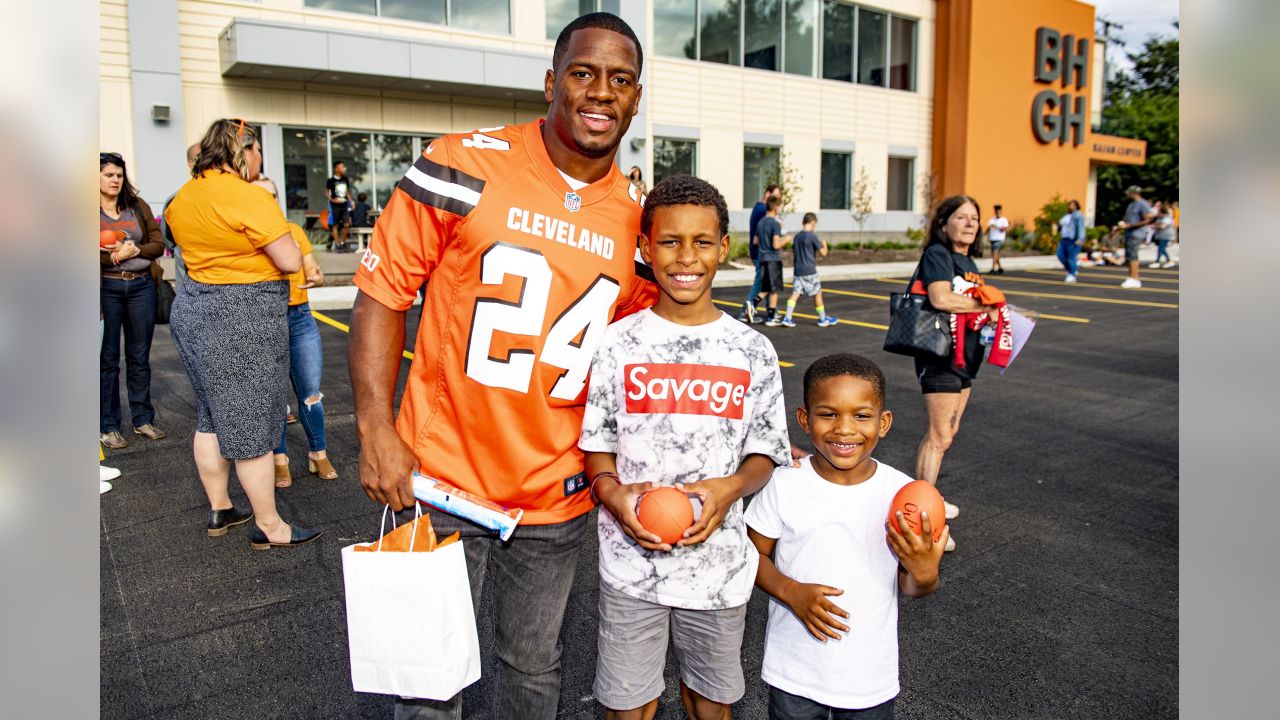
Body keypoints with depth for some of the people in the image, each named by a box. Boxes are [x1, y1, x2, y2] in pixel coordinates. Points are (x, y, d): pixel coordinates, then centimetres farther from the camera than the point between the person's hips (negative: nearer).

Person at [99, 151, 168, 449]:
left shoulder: (138, 207, 10)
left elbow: (158, 244, 5)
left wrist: (134, 251, -10)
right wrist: (113, 256, -16)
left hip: (141, 285, 3)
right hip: (105, 288, -3)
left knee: (140, 356, 10)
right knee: (108, 358, 1)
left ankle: (143, 419, 19)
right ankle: (107, 426, 10)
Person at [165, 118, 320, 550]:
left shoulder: (183, 197, 9)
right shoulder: (249, 198, -18)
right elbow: (290, 263, -17)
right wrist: (279, 236, 2)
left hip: (193, 310, 9)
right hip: (242, 322, -9)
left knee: (211, 417, 18)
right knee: (252, 426, -1)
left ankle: (219, 510, 30)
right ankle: (268, 527, 9)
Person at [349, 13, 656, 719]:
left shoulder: (636, 220, 1)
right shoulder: (464, 165, -10)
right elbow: (382, 291, -7)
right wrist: (375, 431, -14)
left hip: (557, 499, 4)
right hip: (438, 481, -3)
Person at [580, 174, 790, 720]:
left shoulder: (752, 351, -1)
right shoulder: (617, 343, -4)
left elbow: (765, 453, 4)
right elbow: (596, 448, 2)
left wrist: (732, 487, -16)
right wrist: (613, 492, -18)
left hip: (719, 560, 1)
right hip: (632, 560, -1)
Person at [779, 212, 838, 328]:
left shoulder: (797, 236, 8)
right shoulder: (813, 237, -13)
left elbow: (793, 253, 18)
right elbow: (823, 253, -11)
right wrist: (824, 244, 9)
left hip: (798, 270, 6)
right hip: (810, 271, -6)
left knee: (795, 293, 3)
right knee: (817, 293, 8)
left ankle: (787, 318, -7)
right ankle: (823, 319, 19)